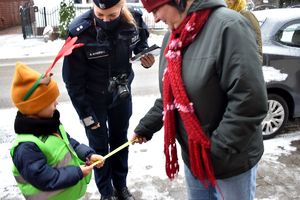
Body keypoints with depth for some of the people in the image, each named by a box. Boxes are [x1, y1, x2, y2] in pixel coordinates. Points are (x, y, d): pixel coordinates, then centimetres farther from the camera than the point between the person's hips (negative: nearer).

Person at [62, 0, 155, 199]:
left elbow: (141, 43, 8)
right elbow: (73, 79, -17)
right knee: (100, 146, 9)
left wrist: (145, 55, -15)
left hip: (122, 93, 4)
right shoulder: (79, 31, -26)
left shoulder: (134, 18, -16)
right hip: (93, 98, -3)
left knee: (120, 141, 19)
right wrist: (85, 113, -12)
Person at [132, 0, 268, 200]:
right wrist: (146, 126, 9)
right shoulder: (172, 38, 3)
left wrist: (216, 151, -22)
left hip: (231, 162, -6)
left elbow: (250, 102, -26)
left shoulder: (227, 26, -22)